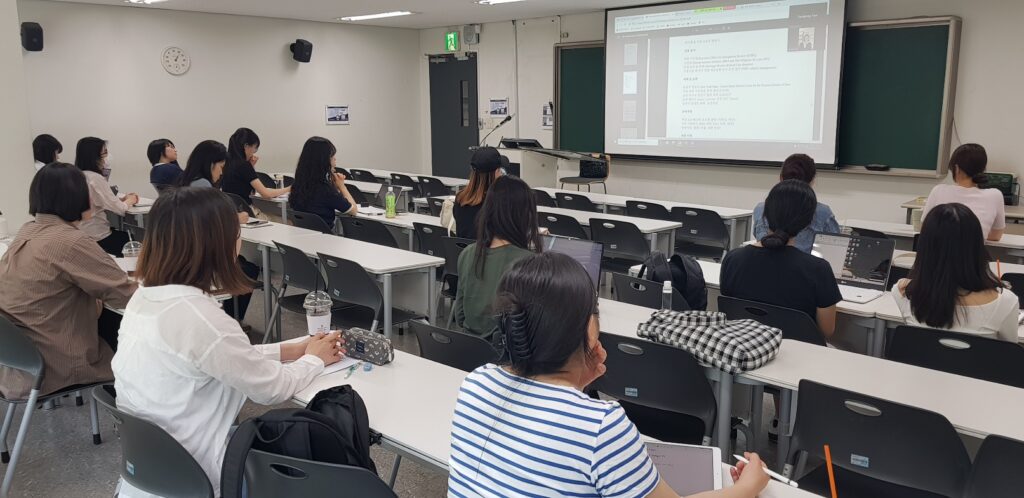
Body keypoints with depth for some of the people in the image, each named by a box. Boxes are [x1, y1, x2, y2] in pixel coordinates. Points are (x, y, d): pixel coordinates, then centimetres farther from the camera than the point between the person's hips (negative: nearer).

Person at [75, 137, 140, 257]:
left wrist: (123, 199, 5)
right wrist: (130, 200, 2)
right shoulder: (95, 178, -20)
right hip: (97, 239, -8)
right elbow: (119, 209, -18)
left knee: (127, 235, 22)